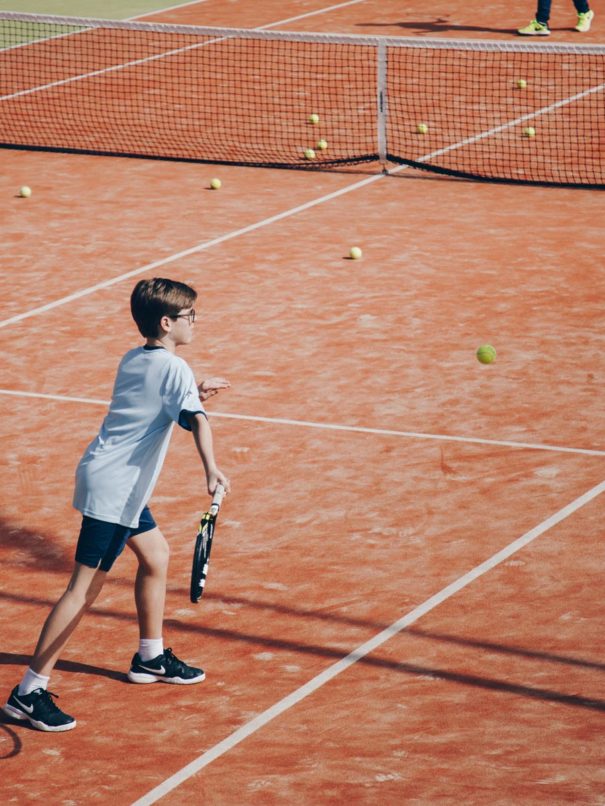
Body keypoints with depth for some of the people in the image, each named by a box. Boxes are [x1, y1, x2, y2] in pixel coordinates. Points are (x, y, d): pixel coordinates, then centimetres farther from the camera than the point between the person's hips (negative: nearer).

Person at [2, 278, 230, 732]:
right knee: (86, 587, -9)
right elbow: (197, 422, -30)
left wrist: (195, 393, 25)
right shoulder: (173, 368, -14)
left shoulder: (133, 361, 12)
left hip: (118, 483, 10)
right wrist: (212, 471, -42)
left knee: (155, 554, 24)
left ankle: (151, 657, 38)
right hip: (113, 487, -10)